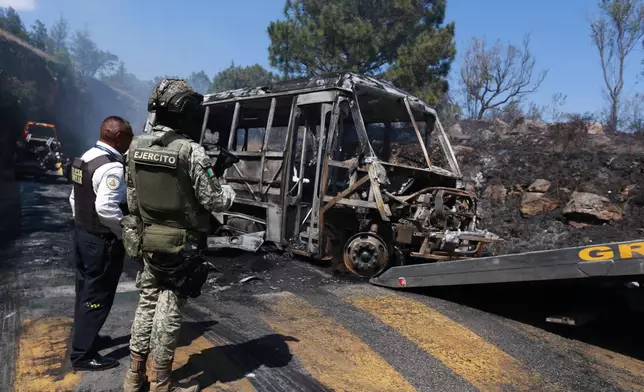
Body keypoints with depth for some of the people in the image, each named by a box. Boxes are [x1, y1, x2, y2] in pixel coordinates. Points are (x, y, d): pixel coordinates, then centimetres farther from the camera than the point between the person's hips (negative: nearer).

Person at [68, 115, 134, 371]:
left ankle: (85, 337, 38)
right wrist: (126, 233, -19)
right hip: (102, 241, -10)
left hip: (82, 234, 10)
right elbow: (106, 208, -32)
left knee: (86, 292, 21)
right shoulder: (112, 167, -23)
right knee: (97, 297, 2)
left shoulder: (86, 158, 9)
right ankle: (82, 354, 13)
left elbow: (75, 198, 16)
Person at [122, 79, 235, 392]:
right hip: (182, 245, -6)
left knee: (147, 303, 19)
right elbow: (214, 201, -17)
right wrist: (229, 191, 5)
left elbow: (132, 196, 10)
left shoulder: (136, 146, 1)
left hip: (148, 241, 6)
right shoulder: (191, 151, -20)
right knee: (169, 312, 5)